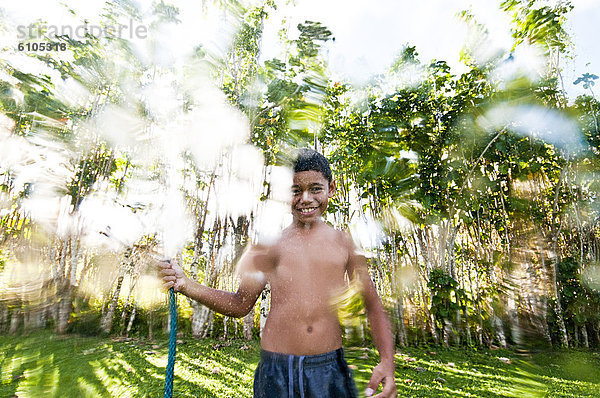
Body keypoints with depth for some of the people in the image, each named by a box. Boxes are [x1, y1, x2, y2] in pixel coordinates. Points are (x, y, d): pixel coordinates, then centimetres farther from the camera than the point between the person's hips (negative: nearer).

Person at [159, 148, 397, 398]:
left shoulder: (345, 243, 2)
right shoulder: (270, 244, 1)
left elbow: (373, 306, 7)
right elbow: (240, 305, 6)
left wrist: (387, 360, -6)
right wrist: (186, 286, -4)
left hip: (330, 369, 1)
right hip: (277, 368, 0)